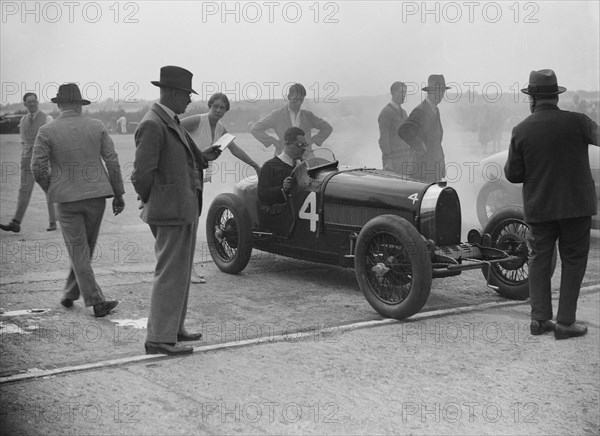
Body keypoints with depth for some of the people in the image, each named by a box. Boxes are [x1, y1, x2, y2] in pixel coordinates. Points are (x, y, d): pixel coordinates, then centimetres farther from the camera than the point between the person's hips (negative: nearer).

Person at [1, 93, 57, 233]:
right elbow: (23, 142, 19)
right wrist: (23, 162, 16)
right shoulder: (23, 121, 12)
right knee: (24, 190, -6)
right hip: (28, 161, 4)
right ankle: (16, 224, -12)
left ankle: (53, 222, 13)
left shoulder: (47, 119, -5)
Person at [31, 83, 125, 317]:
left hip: (67, 198, -2)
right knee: (85, 247, 18)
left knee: (78, 251, 4)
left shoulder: (47, 131, -5)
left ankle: (96, 301, -3)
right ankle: (70, 294, 29)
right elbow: (112, 161, -1)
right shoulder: (96, 126, 1)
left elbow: (38, 168, -8)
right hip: (96, 195, 2)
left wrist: (50, 190, 11)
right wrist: (118, 194, 6)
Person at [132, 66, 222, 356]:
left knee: (180, 273, 18)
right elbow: (142, 174, -21)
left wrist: (202, 159, 8)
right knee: (170, 274, -6)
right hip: (170, 212, -10)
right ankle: (159, 339, 1)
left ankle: (173, 329, 29)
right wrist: (152, 202, -9)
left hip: (185, 210, 10)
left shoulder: (172, 123, 14)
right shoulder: (152, 125, -17)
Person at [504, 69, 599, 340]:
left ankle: (540, 318, 13)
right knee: (573, 260, 7)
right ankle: (565, 322, 6)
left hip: (538, 207, 2)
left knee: (540, 258, 15)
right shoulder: (576, 122, -9)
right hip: (576, 204, -2)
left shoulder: (521, 130, -3)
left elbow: (513, 174, -1)